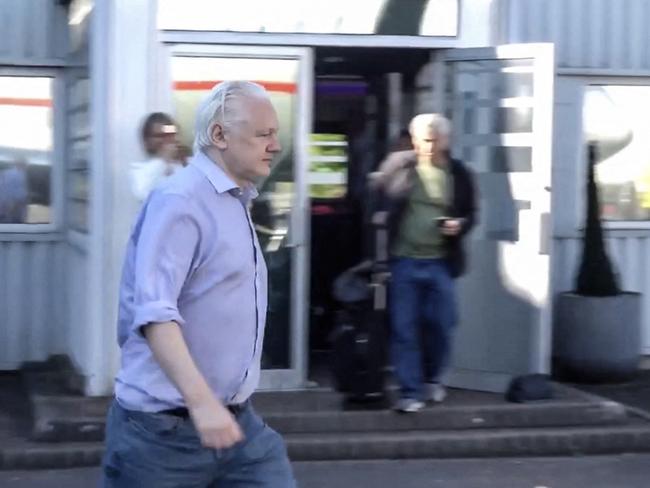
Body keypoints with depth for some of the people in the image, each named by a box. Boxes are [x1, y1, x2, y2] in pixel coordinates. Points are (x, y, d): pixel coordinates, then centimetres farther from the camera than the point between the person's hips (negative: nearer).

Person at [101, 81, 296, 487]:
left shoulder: (237, 202, 14)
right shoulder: (180, 201, -15)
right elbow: (154, 312, -26)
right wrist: (202, 402, -34)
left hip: (238, 421, 8)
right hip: (167, 427, -8)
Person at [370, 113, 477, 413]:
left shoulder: (458, 173, 2)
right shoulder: (399, 165, -1)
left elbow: (470, 212, 9)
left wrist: (461, 224, -10)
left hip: (440, 262, 1)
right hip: (404, 259, -1)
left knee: (440, 326, 9)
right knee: (404, 328, -1)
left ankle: (432, 379, 33)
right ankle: (410, 391, 6)